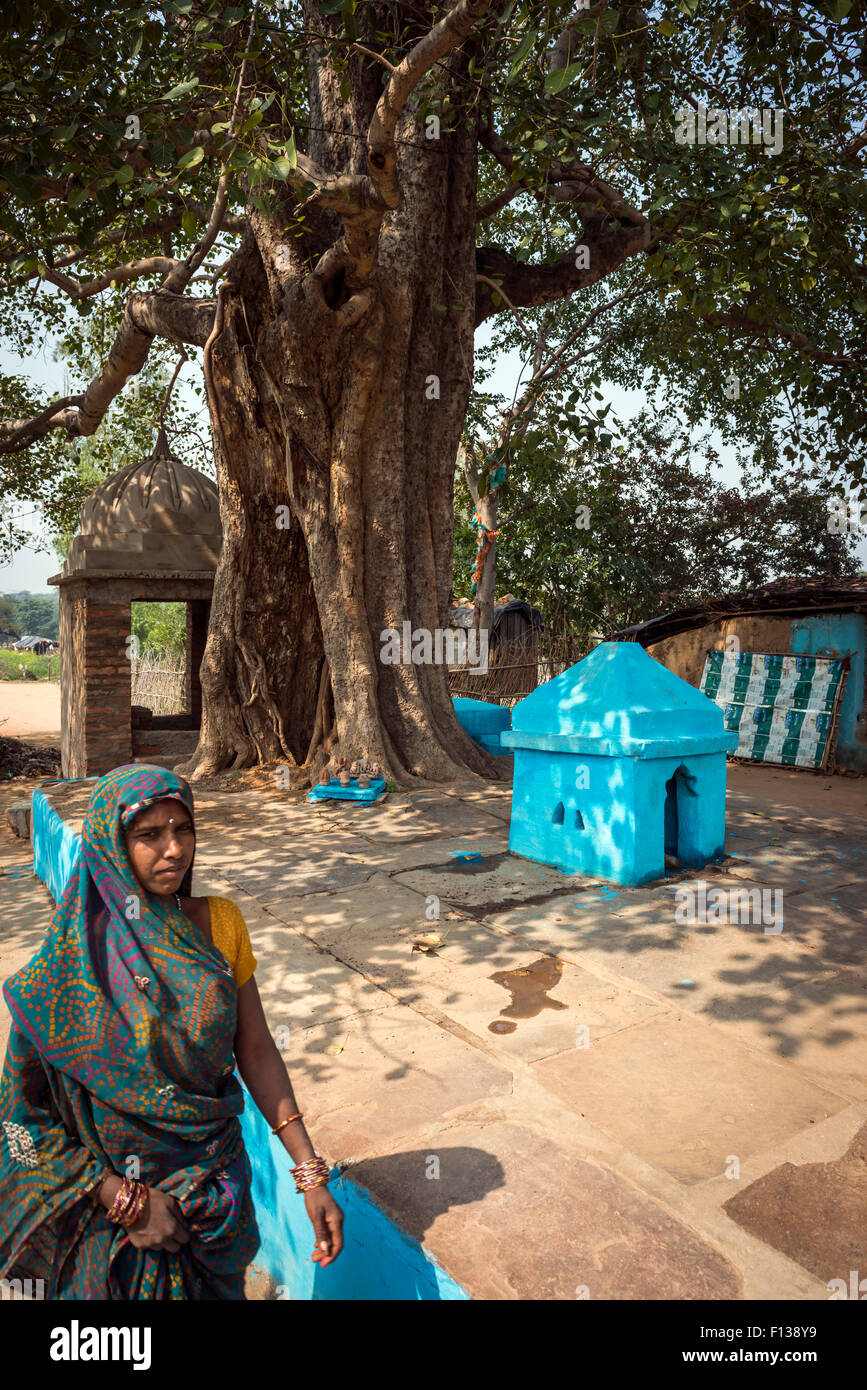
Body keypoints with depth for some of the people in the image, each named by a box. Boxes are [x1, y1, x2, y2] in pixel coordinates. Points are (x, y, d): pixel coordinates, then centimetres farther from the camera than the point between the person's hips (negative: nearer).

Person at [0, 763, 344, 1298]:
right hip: (114, 1205, -3)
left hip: (217, 1187, 3)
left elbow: (256, 1049, -6)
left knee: (220, 1288, 24)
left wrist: (311, 1173, -9)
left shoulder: (220, 923, -9)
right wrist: (124, 1200, -15)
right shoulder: (74, 960, -19)